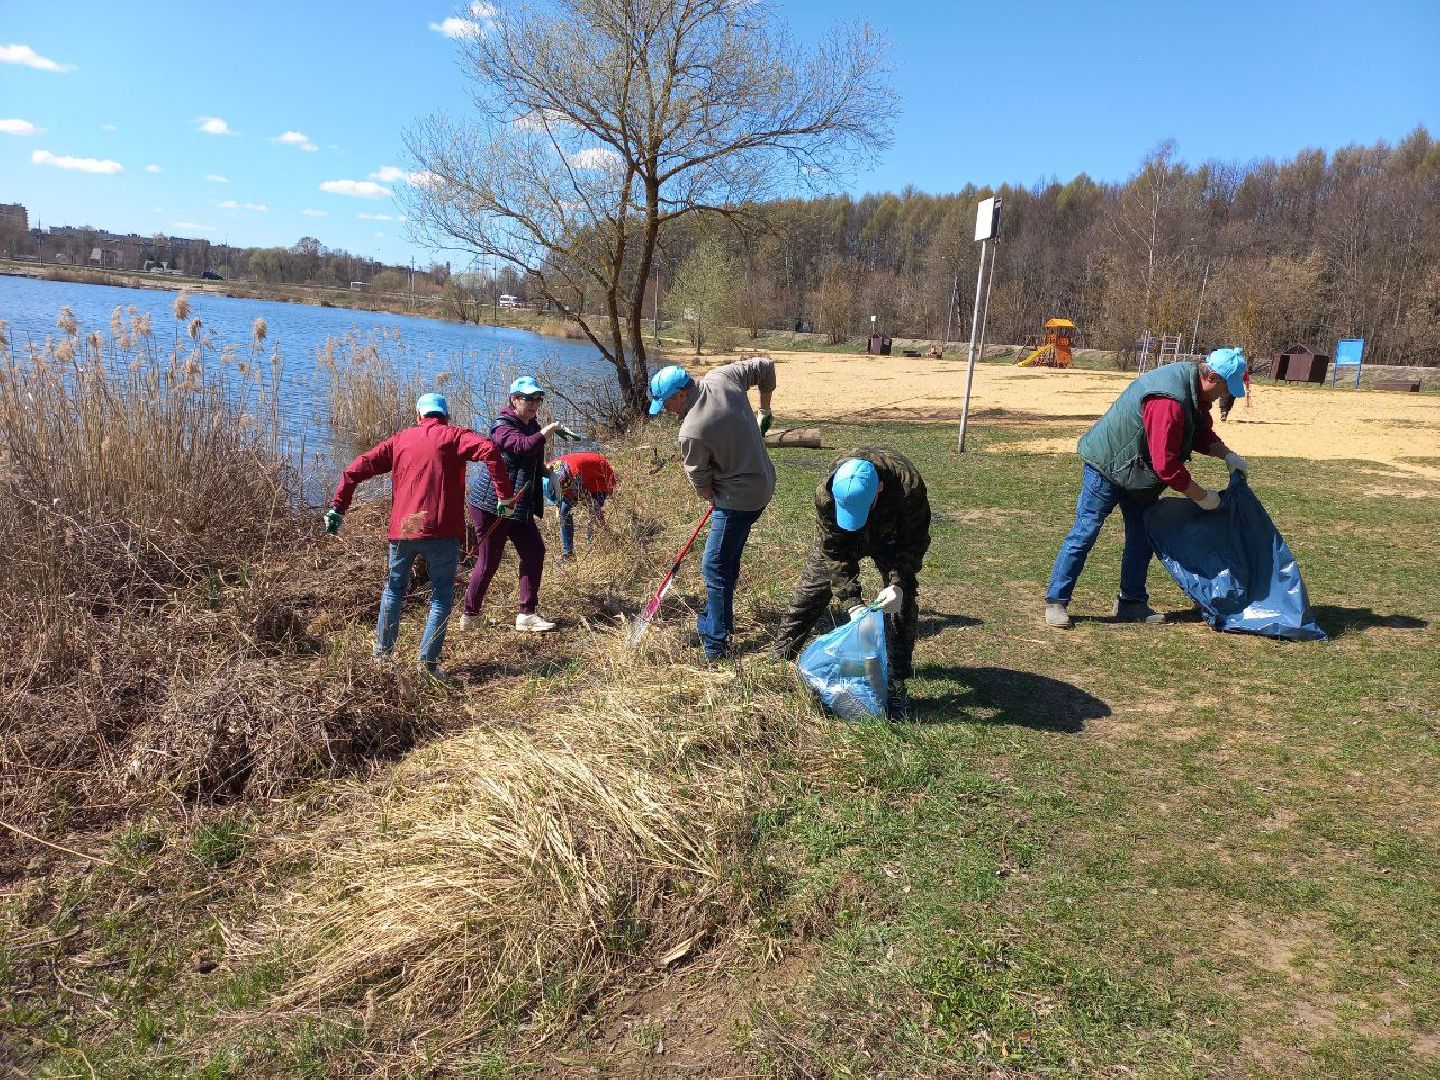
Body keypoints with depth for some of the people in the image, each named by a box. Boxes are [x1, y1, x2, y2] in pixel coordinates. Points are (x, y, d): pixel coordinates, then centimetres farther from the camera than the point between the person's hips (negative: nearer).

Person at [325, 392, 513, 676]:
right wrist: (505, 494, -13)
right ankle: (428, 661, 1)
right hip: (441, 531, -3)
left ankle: (382, 652, 26)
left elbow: (357, 468, 10)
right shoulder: (453, 436, 4)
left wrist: (337, 507, 15)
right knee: (441, 596, 8)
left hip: (402, 529, 3)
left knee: (394, 589, 22)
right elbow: (489, 450, -15)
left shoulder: (400, 440, 14)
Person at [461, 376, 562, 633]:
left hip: (518, 504, 9)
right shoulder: (502, 426, -15)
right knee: (489, 559, -2)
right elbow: (523, 446, -37)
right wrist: (546, 431, -44)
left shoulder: (531, 426, 12)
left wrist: (547, 469, 14)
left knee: (534, 551, 2)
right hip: (490, 502, -9)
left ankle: (527, 614, 7)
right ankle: (469, 616, 14)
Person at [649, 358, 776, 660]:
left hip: (739, 497, -9)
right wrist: (764, 411, 20)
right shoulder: (722, 377, -5)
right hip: (762, 483, 9)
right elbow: (765, 366, 9)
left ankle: (716, 642, 2)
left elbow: (700, 481, -9)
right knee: (727, 559, 19)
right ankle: (714, 621, 32)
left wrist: (714, 500, 12)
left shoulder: (692, 433, -24)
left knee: (715, 566, -3)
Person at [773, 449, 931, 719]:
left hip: (889, 538, 0)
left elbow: (913, 541, -27)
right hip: (840, 537, 1)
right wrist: (852, 602, -35)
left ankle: (896, 686, -3)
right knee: (808, 595, 1)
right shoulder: (826, 494, -38)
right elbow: (835, 552, -29)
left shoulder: (909, 486, -41)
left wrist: (898, 584, -40)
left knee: (903, 605, -12)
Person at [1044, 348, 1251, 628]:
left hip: (1138, 472, 10)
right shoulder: (1169, 401, -33)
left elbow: (1201, 433, 14)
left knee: (1142, 534, 9)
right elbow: (1166, 466, -30)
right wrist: (1202, 497, -20)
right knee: (1084, 533, -5)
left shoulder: (1193, 390, -1)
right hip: (1107, 466, -10)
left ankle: (1132, 603, 18)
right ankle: (1056, 601, 2)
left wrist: (1228, 455, -3)